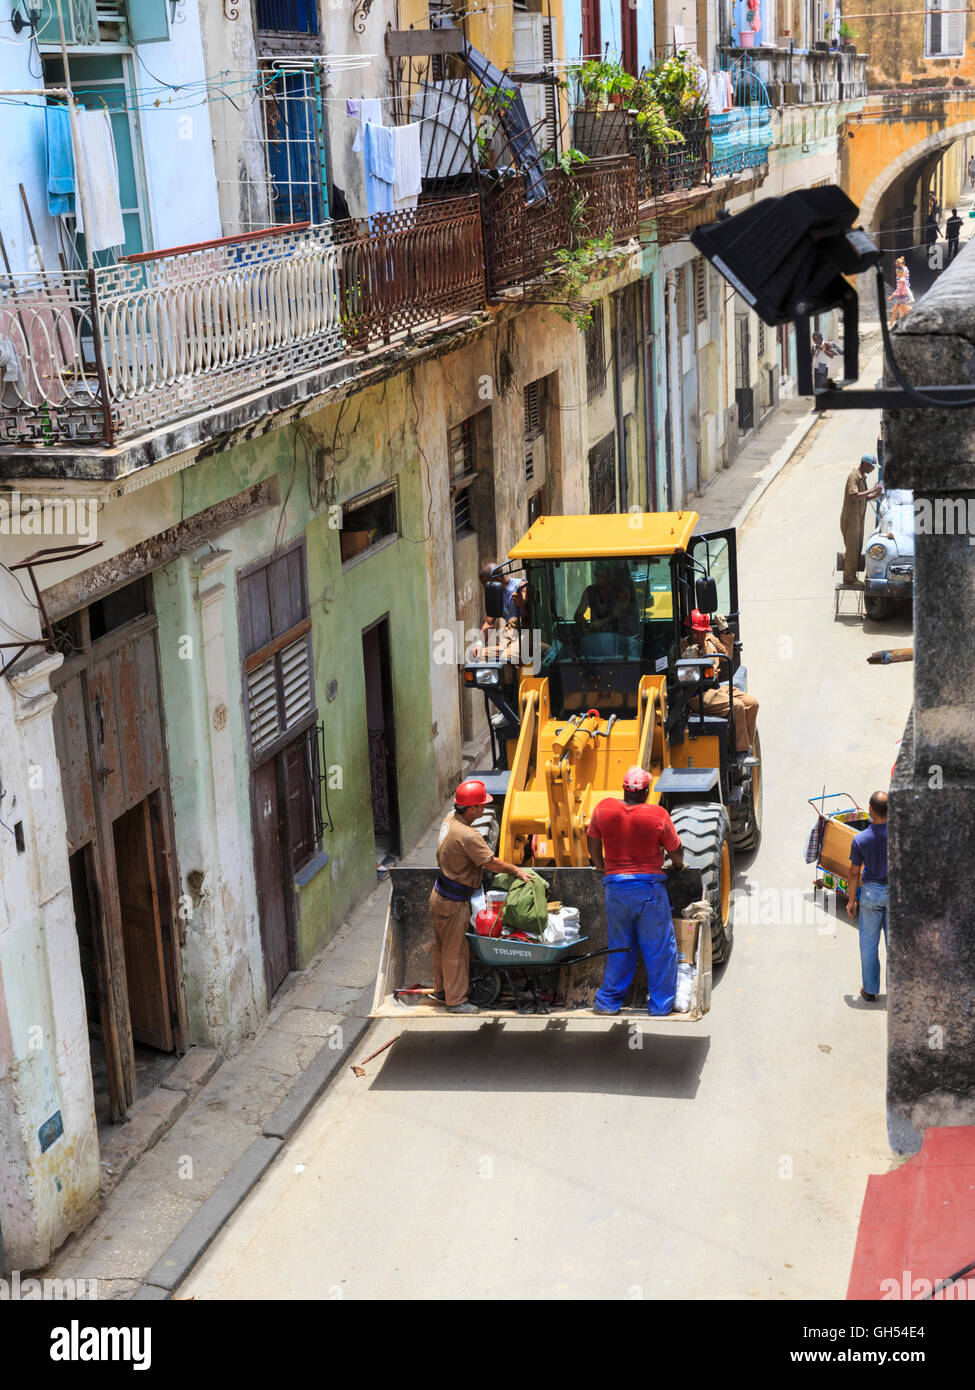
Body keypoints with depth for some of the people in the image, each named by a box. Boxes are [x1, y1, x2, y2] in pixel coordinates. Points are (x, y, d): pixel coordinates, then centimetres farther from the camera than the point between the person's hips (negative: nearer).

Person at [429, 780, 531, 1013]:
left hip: (440, 895, 10)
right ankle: (455, 1000, 12)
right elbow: (491, 863, -23)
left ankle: (441, 990, 35)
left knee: (443, 945, 21)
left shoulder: (450, 821, 2)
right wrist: (516, 870, -9)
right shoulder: (467, 836, -29)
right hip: (453, 902, -10)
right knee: (455, 950, 2)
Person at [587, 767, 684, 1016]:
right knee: (659, 947, 9)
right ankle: (660, 1003, 13)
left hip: (615, 886, 3)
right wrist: (678, 864, 26)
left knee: (619, 948, 15)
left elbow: (593, 842, 12)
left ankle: (609, 1001, 19)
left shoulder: (604, 808, -3)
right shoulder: (658, 815, -9)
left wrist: (601, 866, 30)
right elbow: (676, 850, 3)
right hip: (650, 887, -3)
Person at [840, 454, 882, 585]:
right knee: (852, 548, -4)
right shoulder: (854, 476, -17)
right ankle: (849, 578, 3)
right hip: (850, 518, -9)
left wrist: (874, 496, 0)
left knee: (857, 548, 13)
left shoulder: (863, 477, 13)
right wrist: (871, 490, -23)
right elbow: (854, 496, -29)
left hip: (859, 518, 9)